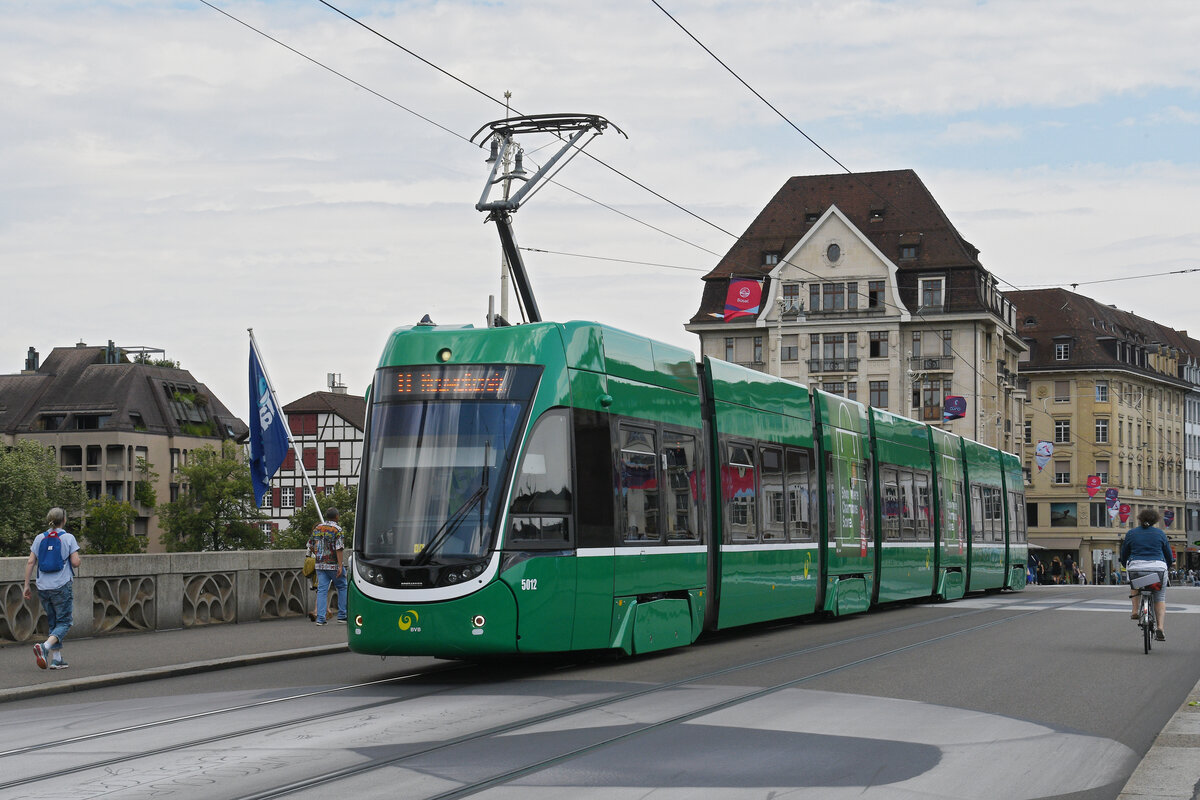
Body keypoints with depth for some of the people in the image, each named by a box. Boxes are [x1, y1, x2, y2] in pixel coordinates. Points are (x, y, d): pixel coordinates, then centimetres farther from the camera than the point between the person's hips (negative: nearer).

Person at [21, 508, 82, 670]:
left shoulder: (39, 538, 6)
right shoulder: (68, 538, -4)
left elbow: (30, 562, 3)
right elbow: (75, 562, -9)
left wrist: (26, 585, 7)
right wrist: (74, 562, 15)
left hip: (43, 587, 4)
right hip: (62, 586, -4)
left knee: (53, 623, 14)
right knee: (64, 623, 0)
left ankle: (57, 658, 11)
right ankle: (45, 646, -25)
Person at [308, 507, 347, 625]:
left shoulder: (317, 529, 9)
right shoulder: (337, 529, -9)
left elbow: (311, 547, 14)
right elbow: (339, 549, -16)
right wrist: (340, 566, -18)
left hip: (320, 565, 5)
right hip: (334, 565, -5)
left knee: (322, 590, 3)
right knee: (342, 588, 10)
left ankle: (320, 618, -3)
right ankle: (342, 615, 9)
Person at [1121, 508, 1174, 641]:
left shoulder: (1131, 534, 10)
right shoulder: (1160, 533, 10)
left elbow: (1124, 557, 15)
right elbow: (1169, 556, 14)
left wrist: (1127, 567, 34)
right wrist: (1166, 568, 32)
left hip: (1136, 569, 1)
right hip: (1158, 569, -1)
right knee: (1160, 598, 13)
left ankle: (1135, 610, 18)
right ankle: (1161, 627, -4)